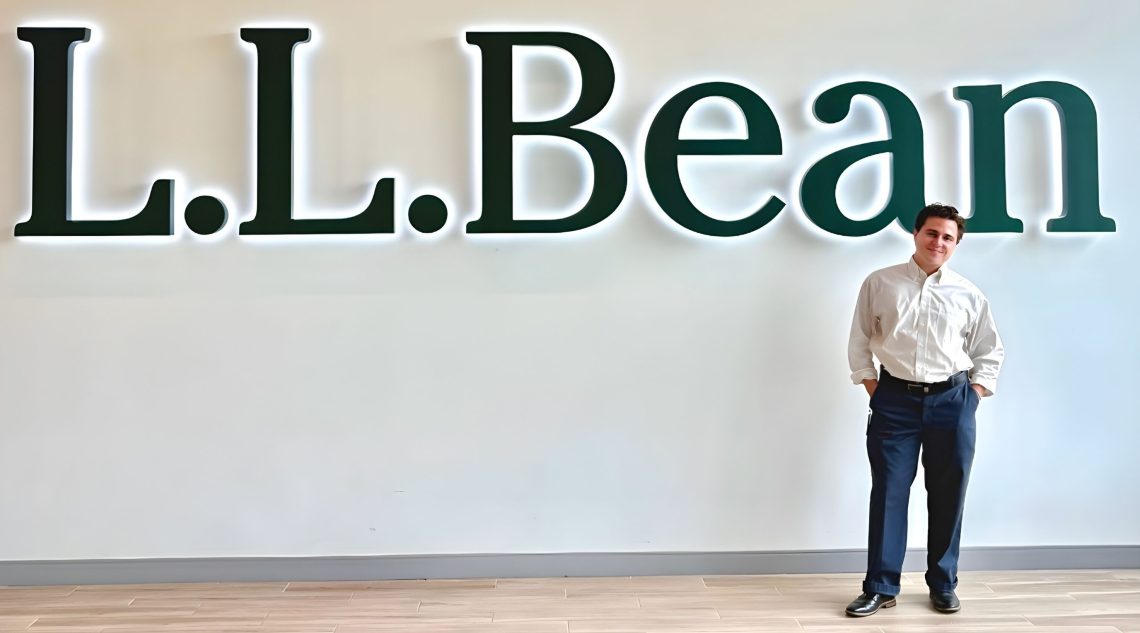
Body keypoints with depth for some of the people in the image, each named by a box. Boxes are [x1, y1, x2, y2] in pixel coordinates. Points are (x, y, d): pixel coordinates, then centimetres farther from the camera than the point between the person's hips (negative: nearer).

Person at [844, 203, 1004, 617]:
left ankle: (943, 585, 25)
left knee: (948, 496, 8)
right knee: (889, 492, 1)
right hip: (895, 400, -1)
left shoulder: (968, 295, 5)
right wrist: (871, 387, 0)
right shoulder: (880, 284, 2)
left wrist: (974, 394, 3)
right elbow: (859, 340, 6)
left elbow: (990, 352, 14)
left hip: (952, 402, 1)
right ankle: (880, 587, 11)